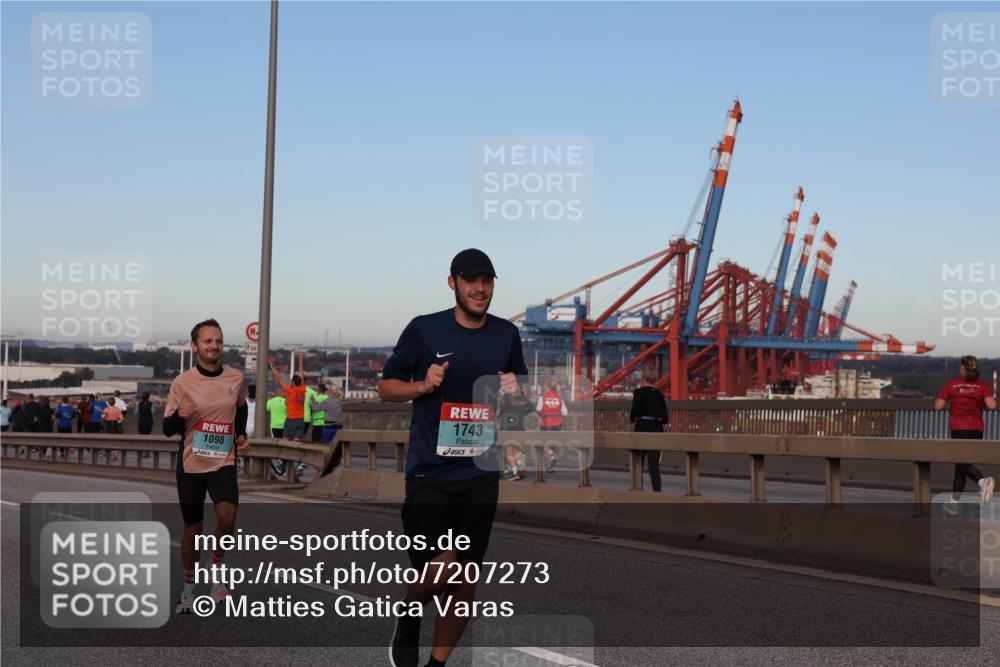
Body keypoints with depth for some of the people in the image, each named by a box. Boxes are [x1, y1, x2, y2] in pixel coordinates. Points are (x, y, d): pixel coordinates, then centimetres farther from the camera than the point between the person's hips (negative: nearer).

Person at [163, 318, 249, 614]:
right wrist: (179, 415, -26)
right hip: (190, 465, -1)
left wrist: (240, 435, 6)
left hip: (224, 463, 1)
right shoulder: (182, 382, -9)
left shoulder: (236, 378, -1)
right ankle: (189, 586, 29)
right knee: (193, 528, 8)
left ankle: (216, 568, 6)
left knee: (227, 518, -21)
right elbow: (168, 429, -5)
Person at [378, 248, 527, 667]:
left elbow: (523, 389, 21)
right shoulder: (423, 329, -3)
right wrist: (423, 385, -14)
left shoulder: (506, 334, 7)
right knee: (440, 570, -14)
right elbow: (386, 387, 5)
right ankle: (409, 617, 20)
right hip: (429, 473, -4)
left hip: (481, 475, 4)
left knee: (466, 577, 6)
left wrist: (514, 389, -3)